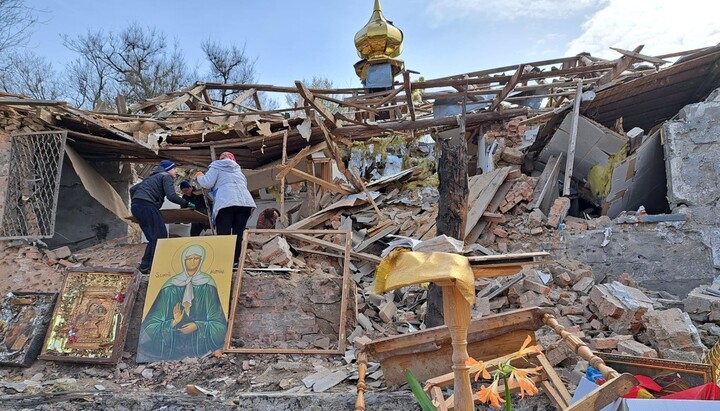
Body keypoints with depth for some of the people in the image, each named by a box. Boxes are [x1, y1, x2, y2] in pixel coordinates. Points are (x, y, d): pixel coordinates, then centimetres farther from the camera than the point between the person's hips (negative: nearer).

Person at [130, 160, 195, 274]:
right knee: (160, 236, -8)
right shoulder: (166, 176, 5)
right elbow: (171, 196, -10)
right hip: (147, 206, -9)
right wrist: (187, 203, -2)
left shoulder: (152, 178, 31)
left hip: (135, 206, 9)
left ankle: (145, 266, 12)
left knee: (153, 237, 13)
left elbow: (132, 189, 33)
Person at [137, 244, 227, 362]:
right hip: (171, 346, 0)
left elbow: (219, 325, 0)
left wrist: (198, 326, -15)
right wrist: (173, 323, -15)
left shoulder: (207, 285, 1)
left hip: (200, 344, 0)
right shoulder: (172, 286, 1)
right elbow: (151, 325, 1)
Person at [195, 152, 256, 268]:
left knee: (223, 235, -4)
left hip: (227, 203, -5)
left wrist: (199, 176, 25)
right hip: (245, 202, 5)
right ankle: (235, 261, 6)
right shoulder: (238, 169, 33)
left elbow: (207, 183, 5)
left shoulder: (216, 166, 17)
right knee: (238, 234, 7)